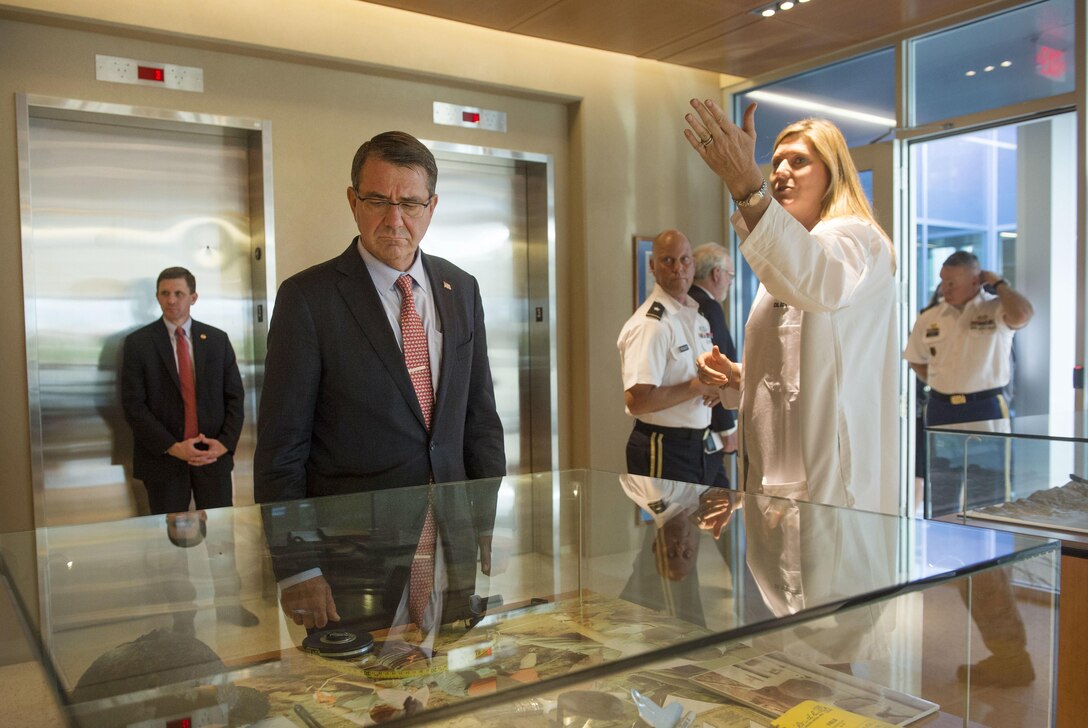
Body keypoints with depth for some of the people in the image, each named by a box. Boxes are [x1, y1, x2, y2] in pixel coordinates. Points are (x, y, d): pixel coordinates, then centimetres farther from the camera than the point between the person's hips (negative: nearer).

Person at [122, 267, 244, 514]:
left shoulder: (218, 339, 7)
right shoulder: (137, 343, 0)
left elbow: (234, 396, 7)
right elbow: (133, 405, -5)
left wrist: (225, 442, -8)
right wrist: (172, 447, -14)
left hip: (214, 455, 2)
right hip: (163, 459, -1)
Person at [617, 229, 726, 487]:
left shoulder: (697, 316, 10)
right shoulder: (649, 325, -19)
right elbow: (636, 401, -27)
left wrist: (714, 387, 0)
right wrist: (696, 386, -19)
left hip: (705, 447, 9)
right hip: (665, 453, -9)